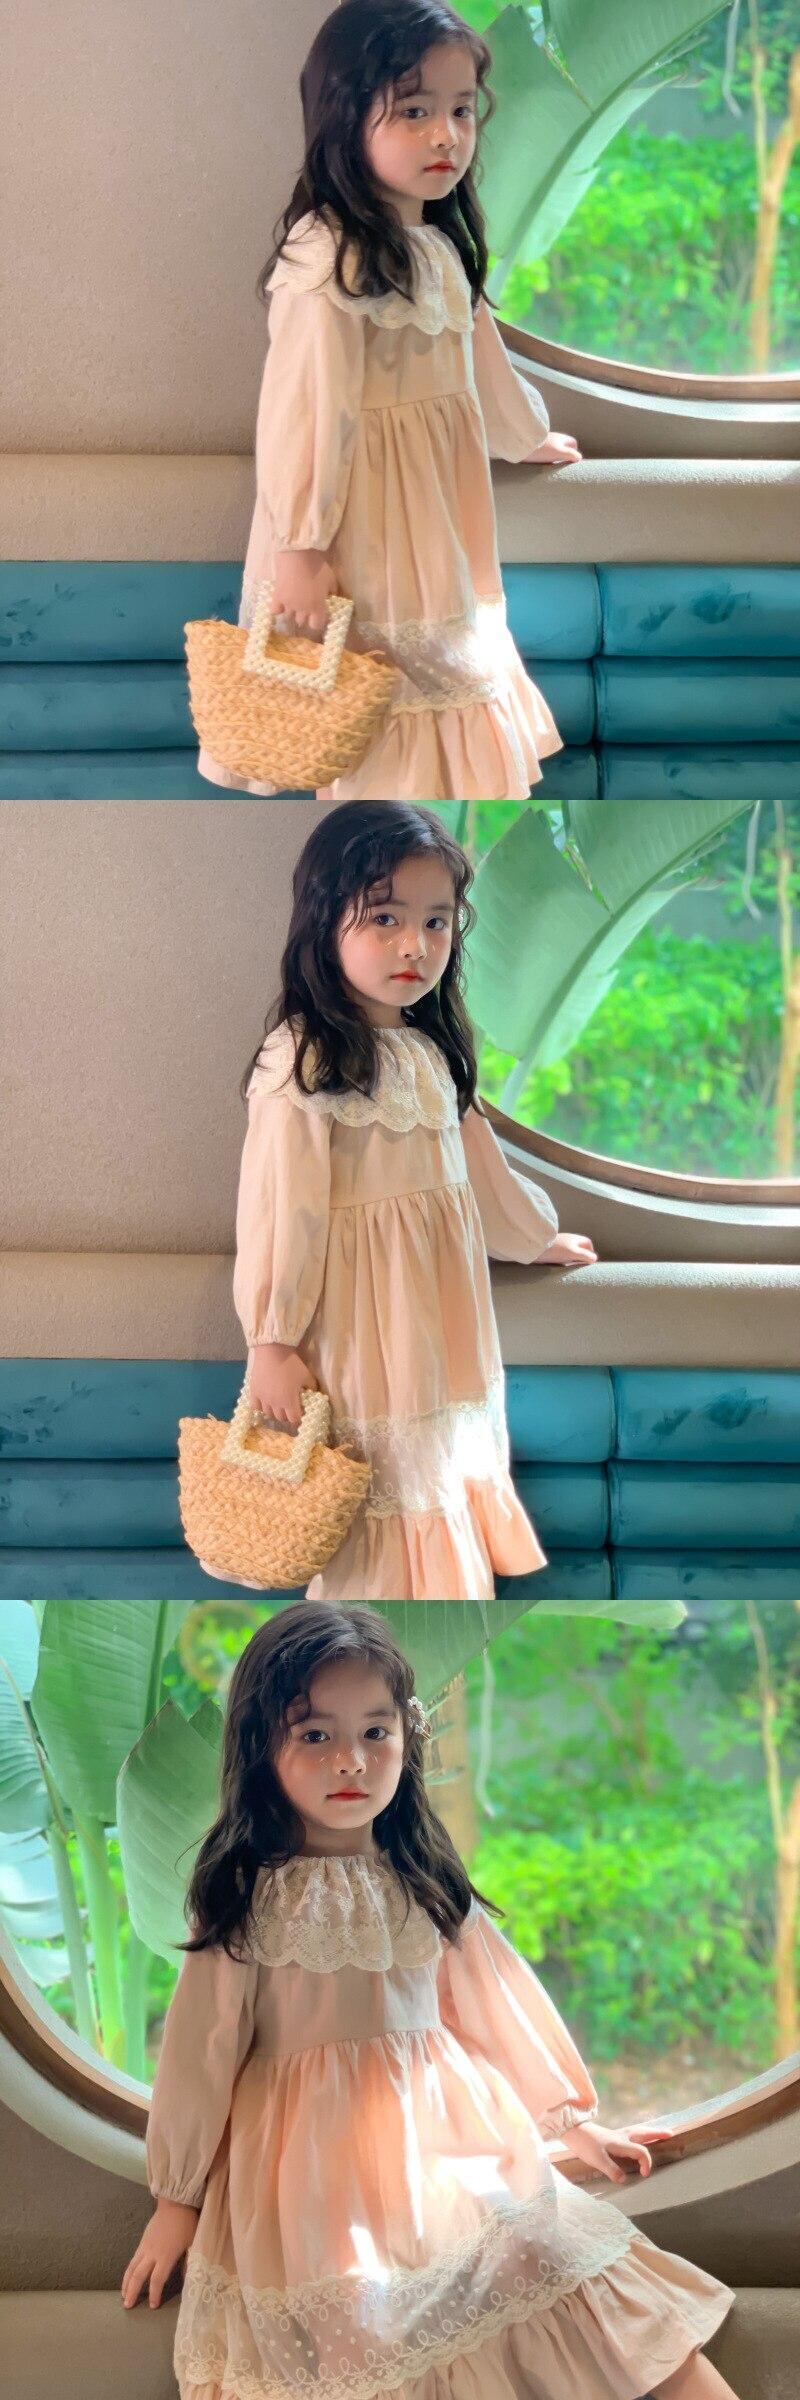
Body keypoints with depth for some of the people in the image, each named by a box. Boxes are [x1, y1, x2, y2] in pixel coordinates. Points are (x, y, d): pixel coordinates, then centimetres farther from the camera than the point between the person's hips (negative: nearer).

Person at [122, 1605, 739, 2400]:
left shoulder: (427, 1886, 8)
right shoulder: (243, 1897, -1)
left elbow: (499, 2006, 17)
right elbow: (202, 2048, 4)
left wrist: (570, 2121, 21)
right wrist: (178, 2197, 8)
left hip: (448, 2133, 3)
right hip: (310, 2156, -3)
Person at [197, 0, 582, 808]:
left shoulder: (440, 247, 6)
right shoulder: (327, 260, -23)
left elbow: (477, 356, 24)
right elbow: (304, 408, -23)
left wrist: (526, 437, 38)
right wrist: (300, 546, -21)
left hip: (440, 493, 9)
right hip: (365, 510, -9)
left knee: (446, 668, 16)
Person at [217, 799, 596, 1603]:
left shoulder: (432, 1050, 7)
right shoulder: (302, 1061, -17)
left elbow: (473, 1156, 23)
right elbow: (279, 1207, -16)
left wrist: (534, 1236, 36)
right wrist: (271, 1342, -14)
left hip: (442, 1305, 7)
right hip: (361, 1317, -7)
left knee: (448, 1466, 11)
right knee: (383, 1476, -1)